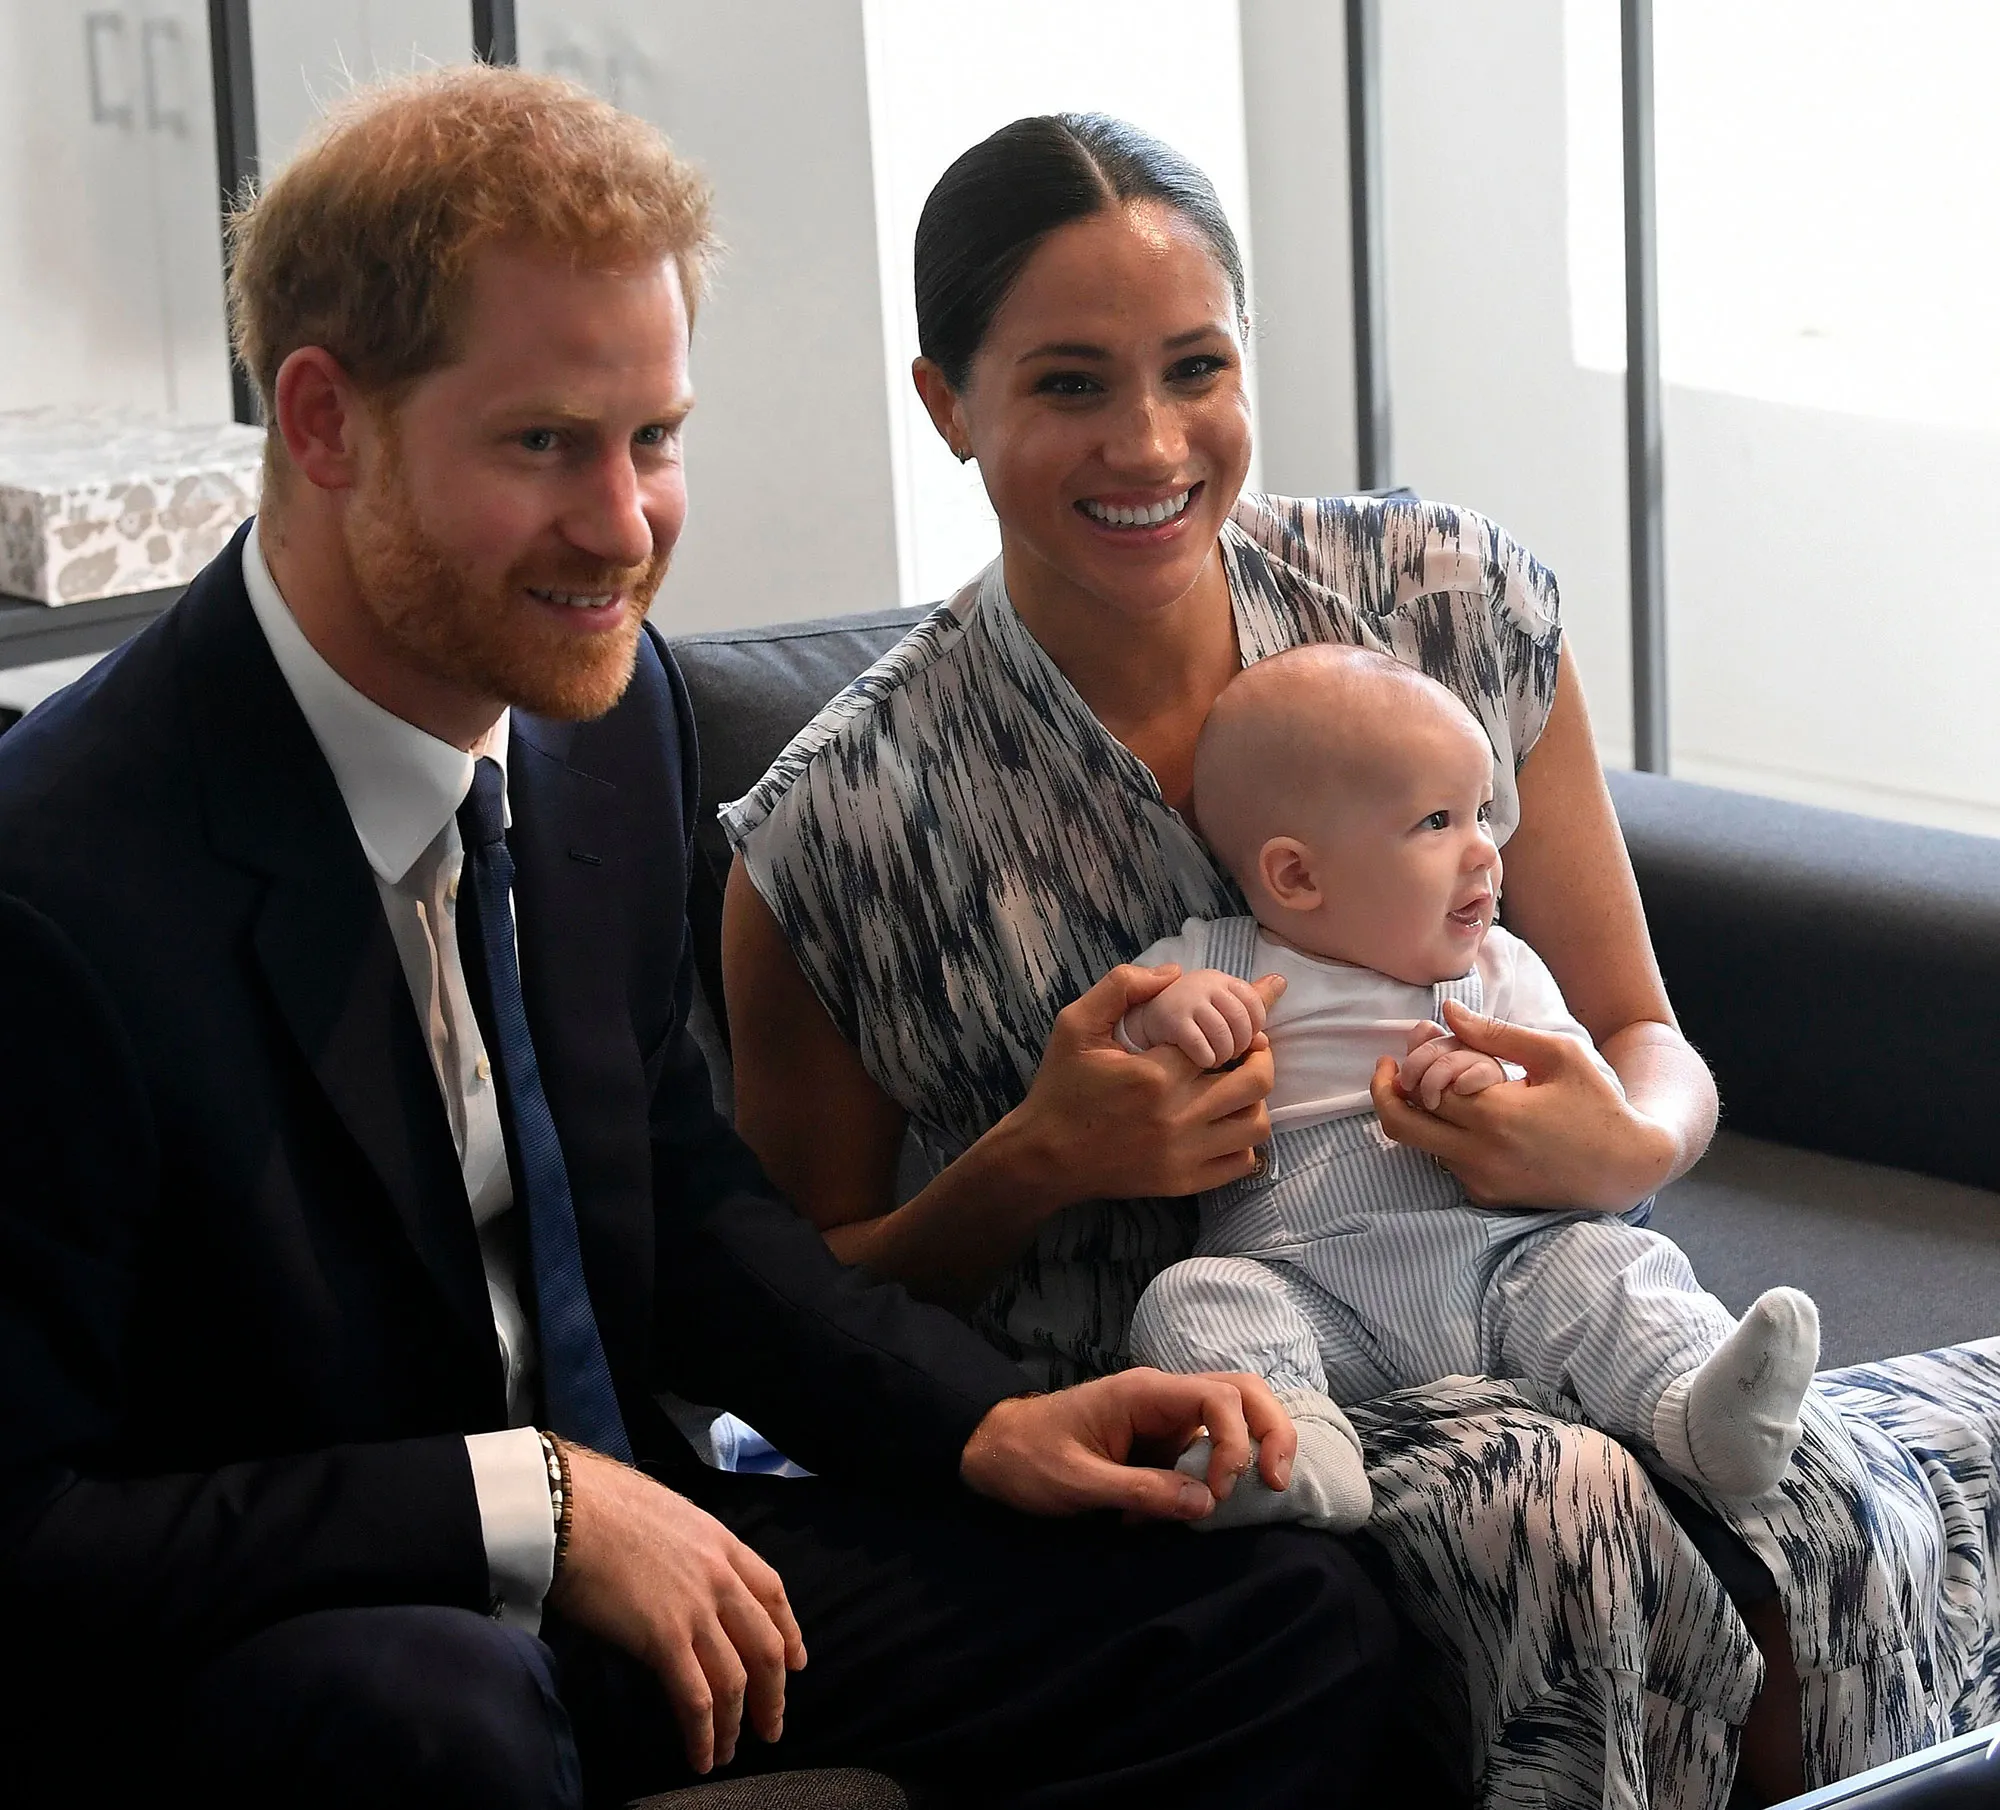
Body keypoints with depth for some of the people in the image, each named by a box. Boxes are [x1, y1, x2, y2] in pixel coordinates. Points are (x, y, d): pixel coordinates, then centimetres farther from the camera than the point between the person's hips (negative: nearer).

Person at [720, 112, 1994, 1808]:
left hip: (1501, 1329, 3)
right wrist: (1040, 1163, -16)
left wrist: (1624, 1147, -15)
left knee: (1833, 1507, -29)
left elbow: (1649, 1044, 9)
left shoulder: (1459, 607, 1)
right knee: (1546, 1501, -34)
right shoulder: (839, 834, -7)